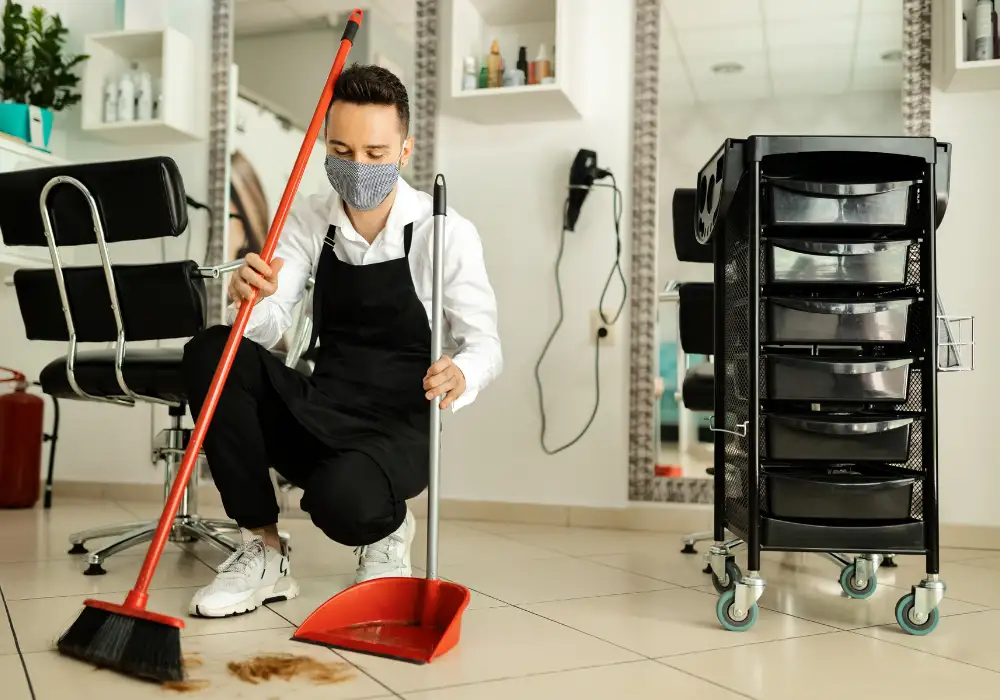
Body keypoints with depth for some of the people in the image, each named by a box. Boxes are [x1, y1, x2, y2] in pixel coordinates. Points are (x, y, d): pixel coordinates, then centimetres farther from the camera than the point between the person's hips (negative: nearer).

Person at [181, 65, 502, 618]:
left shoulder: (446, 233, -10)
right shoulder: (309, 220, 1)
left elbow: (484, 344, -7)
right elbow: (267, 325, -7)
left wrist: (460, 375, -31)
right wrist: (249, 300, -32)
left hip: (398, 430, -4)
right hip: (317, 416, 5)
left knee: (343, 501, -36)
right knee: (210, 353, -19)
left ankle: (387, 532, 5)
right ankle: (263, 550, -10)